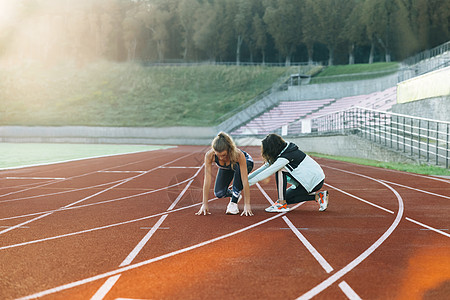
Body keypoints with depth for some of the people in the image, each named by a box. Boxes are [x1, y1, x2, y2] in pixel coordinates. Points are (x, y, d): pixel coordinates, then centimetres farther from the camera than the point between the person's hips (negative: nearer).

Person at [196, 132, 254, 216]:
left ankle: (234, 202, -20)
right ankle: (232, 194, 21)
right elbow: (207, 180, -33)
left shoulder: (239, 155, -43)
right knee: (219, 193, -14)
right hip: (225, 168, 3)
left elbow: (245, 181, -42)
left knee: (238, 170, -37)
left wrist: (247, 205, -45)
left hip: (246, 162, -3)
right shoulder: (209, 156, -37)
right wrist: (204, 204, -35)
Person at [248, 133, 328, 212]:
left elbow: (267, 172, -22)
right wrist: (247, 177, 4)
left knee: (279, 169, -15)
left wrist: (249, 182, -16)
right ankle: (318, 196, 10)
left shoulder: (285, 157, -23)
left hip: (315, 181, -9)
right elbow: (267, 166, 7)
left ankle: (282, 204, -13)